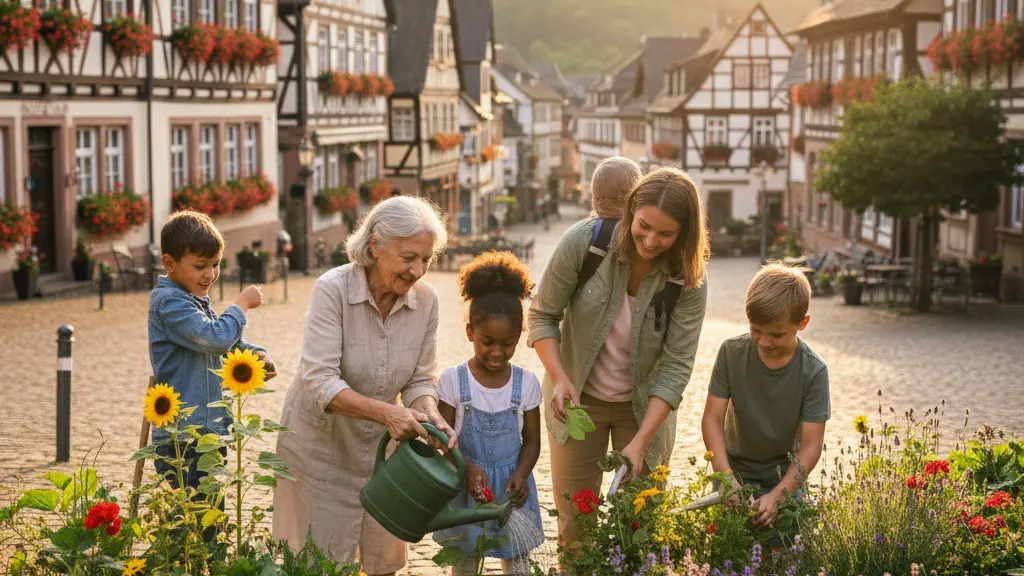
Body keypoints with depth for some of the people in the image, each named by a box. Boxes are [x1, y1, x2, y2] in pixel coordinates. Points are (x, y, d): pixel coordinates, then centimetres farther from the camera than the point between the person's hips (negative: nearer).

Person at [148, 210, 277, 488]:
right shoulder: (169, 301, -15)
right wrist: (242, 303, -10)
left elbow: (228, 341, 22)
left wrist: (257, 356, 0)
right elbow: (216, 337, -25)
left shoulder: (197, 300, 16)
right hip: (182, 437, -10)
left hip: (211, 431, 10)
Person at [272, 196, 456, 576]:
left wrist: (430, 416, -25)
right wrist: (386, 413, -41)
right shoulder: (332, 289, -23)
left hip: (379, 446, 4)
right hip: (320, 444, -4)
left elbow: (420, 380, -3)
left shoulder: (425, 299, -10)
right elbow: (320, 381, -29)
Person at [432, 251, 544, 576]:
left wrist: (521, 474, -16)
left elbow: (531, 440, 2)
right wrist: (468, 468, -24)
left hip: (511, 487, 1)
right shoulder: (453, 381, -8)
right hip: (466, 487, -1)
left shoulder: (526, 383, -3)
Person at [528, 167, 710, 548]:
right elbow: (543, 315, -9)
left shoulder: (689, 280, -18)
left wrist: (639, 442, -25)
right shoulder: (582, 242, -20)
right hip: (578, 399, 0)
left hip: (645, 404, 0)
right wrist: (559, 378, -24)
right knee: (574, 522, 7)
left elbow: (675, 367, -18)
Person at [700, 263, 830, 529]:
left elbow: (811, 445, -18)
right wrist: (726, 477, -27)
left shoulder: (813, 371, -19)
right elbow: (712, 418, -14)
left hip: (784, 474, -1)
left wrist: (778, 495, -29)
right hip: (735, 469, 1)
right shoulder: (732, 353, -15)